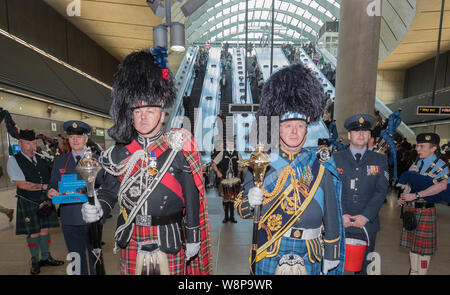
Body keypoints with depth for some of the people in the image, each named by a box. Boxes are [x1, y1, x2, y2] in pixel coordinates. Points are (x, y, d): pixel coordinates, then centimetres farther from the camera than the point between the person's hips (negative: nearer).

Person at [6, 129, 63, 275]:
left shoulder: (41, 158, 8)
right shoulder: (14, 160, -7)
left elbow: (49, 178, 16)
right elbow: (21, 184, -16)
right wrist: (43, 187, -18)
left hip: (45, 200, 4)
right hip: (28, 202, -4)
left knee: (45, 230, 11)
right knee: (33, 233, 5)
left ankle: (46, 258, 25)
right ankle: (35, 261, 23)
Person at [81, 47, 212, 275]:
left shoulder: (179, 150, -10)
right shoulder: (120, 152, -1)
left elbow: (192, 198, -6)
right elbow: (109, 190, 7)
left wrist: (193, 238, -4)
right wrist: (97, 208, -15)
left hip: (170, 245, -2)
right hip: (131, 245, 3)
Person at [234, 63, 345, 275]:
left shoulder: (319, 166, -3)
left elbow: (331, 213, 4)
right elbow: (240, 209, -3)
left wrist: (331, 255, 7)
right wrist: (250, 201, -25)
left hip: (309, 258, 2)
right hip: (269, 257, -1)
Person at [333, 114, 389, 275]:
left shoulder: (380, 159, 6)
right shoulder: (336, 158, 2)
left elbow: (381, 190, -1)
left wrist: (366, 216, -11)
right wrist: (341, 214, -13)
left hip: (367, 224, 1)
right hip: (339, 224, -1)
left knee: (364, 267, 14)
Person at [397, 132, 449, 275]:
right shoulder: (416, 164, 9)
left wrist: (415, 195, -31)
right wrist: (403, 198, -6)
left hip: (425, 210, -6)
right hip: (410, 209, 6)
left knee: (424, 246, 7)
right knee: (412, 242, 17)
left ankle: (421, 272, 22)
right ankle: (413, 271, 32)